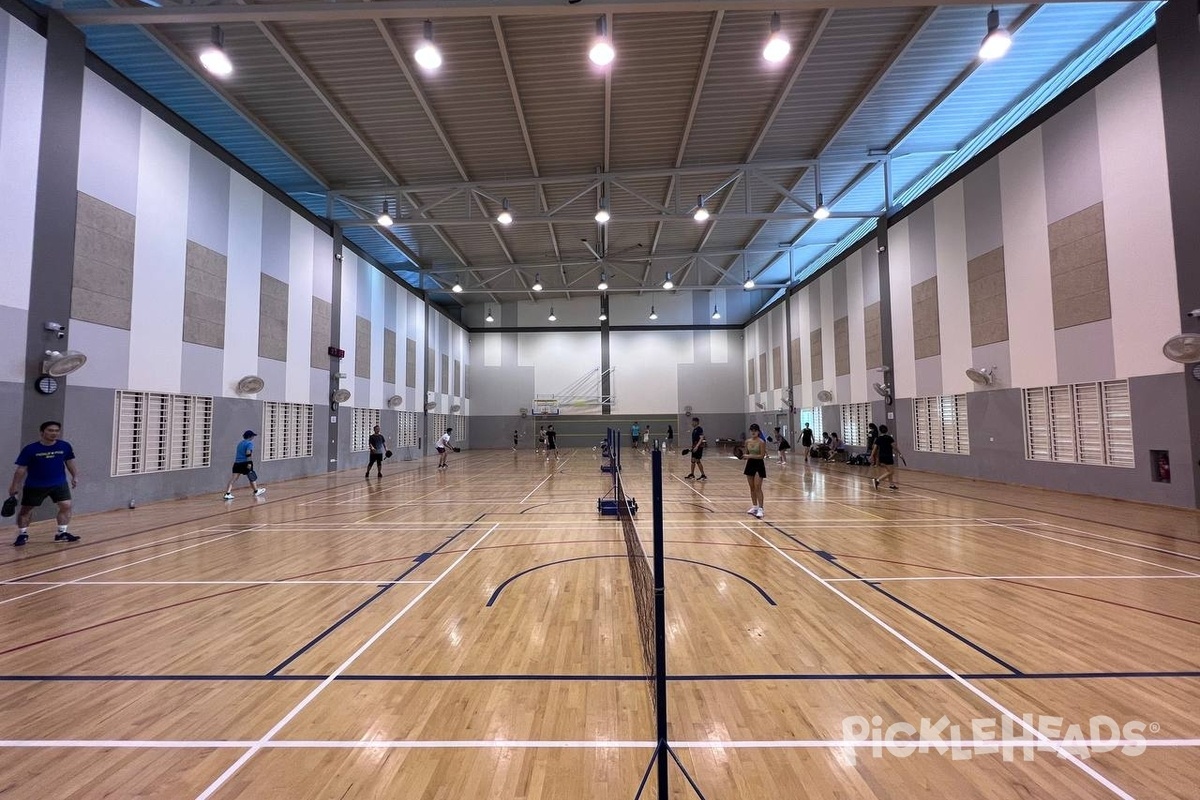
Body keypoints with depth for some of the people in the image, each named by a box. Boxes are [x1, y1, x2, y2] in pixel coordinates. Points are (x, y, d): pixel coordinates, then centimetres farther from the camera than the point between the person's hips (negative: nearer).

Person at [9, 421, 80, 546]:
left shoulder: (65, 446, -6)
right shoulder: (30, 449, -14)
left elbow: (69, 461, 9)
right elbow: (21, 469, -6)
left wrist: (75, 476, 5)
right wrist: (14, 486, -3)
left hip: (59, 483, 1)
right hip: (34, 485, -1)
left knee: (66, 506, -6)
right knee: (26, 509, 10)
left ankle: (62, 533, 4)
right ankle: (22, 534, 28)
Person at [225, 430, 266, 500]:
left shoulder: (240, 443, 18)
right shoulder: (250, 443, -8)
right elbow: (248, 453, -20)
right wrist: (249, 463, -23)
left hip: (237, 463, 7)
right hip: (245, 463, -7)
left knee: (234, 478, 0)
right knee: (252, 477, 10)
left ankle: (227, 494, -11)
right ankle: (256, 491, 26)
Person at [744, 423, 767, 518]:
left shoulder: (761, 442, -13)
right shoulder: (747, 441, 4)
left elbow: (762, 456, -16)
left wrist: (750, 456, -25)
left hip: (759, 465, -6)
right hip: (750, 464, 6)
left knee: (758, 488, -9)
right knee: (752, 488, 12)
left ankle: (760, 509, -5)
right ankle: (754, 507, 24)